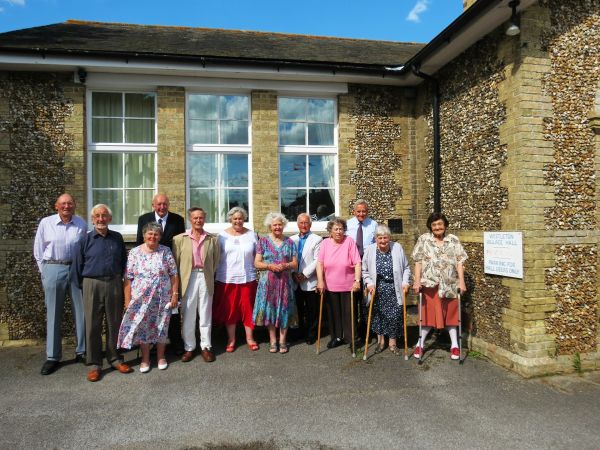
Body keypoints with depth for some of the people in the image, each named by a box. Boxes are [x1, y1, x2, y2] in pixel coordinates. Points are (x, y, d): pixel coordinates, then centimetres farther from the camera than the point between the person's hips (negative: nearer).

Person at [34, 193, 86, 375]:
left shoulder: (81, 223, 2)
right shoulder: (45, 223, 1)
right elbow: (38, 250, 6)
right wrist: (45, 271, 4)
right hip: (53, 270, -1)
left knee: (81, 312, 6)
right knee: (53, 314, 6)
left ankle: (82, 351, 19)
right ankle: (52, 357, 16)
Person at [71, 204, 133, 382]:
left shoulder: (117, 238, 6)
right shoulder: (85, 240, -1)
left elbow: (123, 262, 14)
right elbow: (77, 266, 4)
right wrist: (82, 286, 6)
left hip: (114, 284, 2)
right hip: (93, 285, -2)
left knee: (114, 323, 9)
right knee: (93, 326, 4)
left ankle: (115, 359, 22)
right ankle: (94, 364, 14)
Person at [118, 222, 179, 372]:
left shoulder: (166, 251, -1)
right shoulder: (134, 253, -1)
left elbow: (173, 275, 0)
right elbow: (128, 279, -1)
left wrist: (175, 294, -5)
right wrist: (127, 300, -4)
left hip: (162, 298, 0)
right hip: (141, 298, 1)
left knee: (161, 327, 8)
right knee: (142, 327, 7)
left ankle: (161, 357, 26)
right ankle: (145, 359, 23)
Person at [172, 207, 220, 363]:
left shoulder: (212, 239, 5)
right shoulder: (179, 239, 1)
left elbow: (216, 261, 8)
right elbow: (175, 262, 1)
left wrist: (209, 275, 2)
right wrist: (179, 281, -3)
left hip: (205, 279, 1)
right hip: (188, 279, -1)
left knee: (205, 315, 8)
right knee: (188, 315, 7)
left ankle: (206, 347, 19)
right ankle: (189, 347, 19)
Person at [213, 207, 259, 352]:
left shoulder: (251, 235, 5)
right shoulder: (223, 235, 3)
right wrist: (215, 274, -4)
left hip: (247, 278, 0)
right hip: (227, 279, 0)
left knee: (248, 308, 6)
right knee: (229, 309, 8)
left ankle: (249, 338, 22)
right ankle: (231, 339, 23)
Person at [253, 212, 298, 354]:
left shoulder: (289, 242, 6)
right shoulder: (263, 241, 3)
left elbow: (295, 263, 5)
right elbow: (257, 263, -1)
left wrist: (285, 265, -14)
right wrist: (270, 266, -17)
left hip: (285, 282, 1)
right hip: (268, 282, -1)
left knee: (284, 309, 4)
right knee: (270, 309, 3)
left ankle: (282, 340, 16)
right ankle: (273, 340, 16)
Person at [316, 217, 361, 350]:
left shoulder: (350, 242, -8)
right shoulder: (325, 243, -1)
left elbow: (357, 263, -11)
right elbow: (320, 263, -5)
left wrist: (357, 281, -18)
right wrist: (320, 281, -13)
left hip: (348, 286, -2)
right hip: (330, 286, 3)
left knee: (349, 313, 8)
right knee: (333, 313, 13)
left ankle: (351, 338, 21)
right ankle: (336, 337, 28)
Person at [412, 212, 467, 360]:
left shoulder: (453, 240, 4)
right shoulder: (423, 239, 1)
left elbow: (459, 262, 1)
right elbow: (418, 262, -1)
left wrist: (462, 282, -6)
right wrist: (417, 281, -8)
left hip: (450, 284, 1)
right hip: (429, 284, -1)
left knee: (450, 314, 11)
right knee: (428, 314, 6)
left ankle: (454, 345, 23)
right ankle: (420, 343, 19)